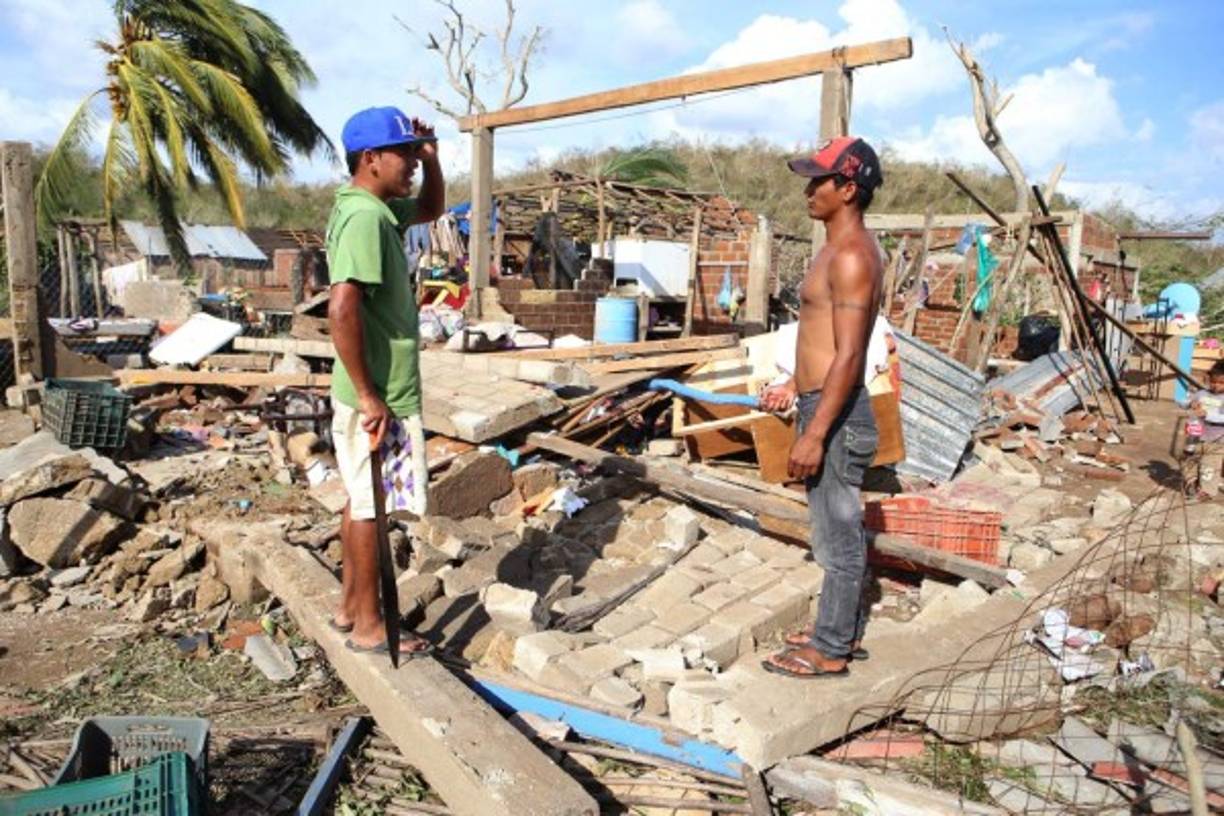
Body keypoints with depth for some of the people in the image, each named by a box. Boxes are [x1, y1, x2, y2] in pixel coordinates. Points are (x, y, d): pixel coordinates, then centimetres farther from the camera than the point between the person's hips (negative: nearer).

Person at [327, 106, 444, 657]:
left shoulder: (376, 208, 10)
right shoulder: (365, 217, -20)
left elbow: (432, 208, 28)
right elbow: (342, 308, -28)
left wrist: (431, 157, 9)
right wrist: (368, 396, -25)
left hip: (375, 390, 10)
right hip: (380, 395, -10)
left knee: (361, 500, 18)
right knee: (371, 506, 2)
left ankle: (351, 607, 32)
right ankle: (368, 626, 16)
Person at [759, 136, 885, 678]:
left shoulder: (851, 257, -18)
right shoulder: (838, 250, 14)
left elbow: (849, 355, -23)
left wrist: (814, 434, -23)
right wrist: (794, 386, 23)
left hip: (836, 415, -11)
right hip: (823, 405, 11)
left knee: (838, 535, 2)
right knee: (838, 530, 19)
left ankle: (830, 650, 16)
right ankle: (843, 630, 33)